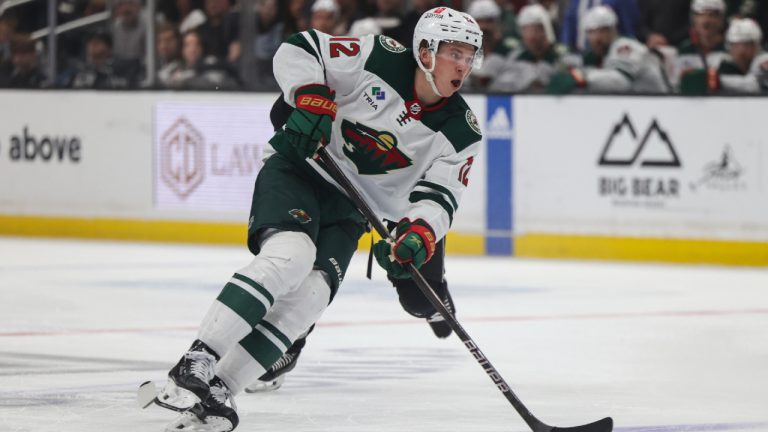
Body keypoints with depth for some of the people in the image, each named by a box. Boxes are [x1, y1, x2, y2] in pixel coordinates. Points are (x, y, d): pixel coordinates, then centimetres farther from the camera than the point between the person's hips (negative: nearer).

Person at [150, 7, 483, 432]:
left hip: (348, 208, 4)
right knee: (290, 254, -30)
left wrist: (419, 233, -27)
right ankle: (193, 365, -33)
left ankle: (216, 391, -21)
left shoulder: (461, 133, -3)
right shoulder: (379, 59, -13)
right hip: (296, 170, -4)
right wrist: (311, 99, -24)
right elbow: (298, 50, -10)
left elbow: (439, 196, -7)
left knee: (311, 294, -19)